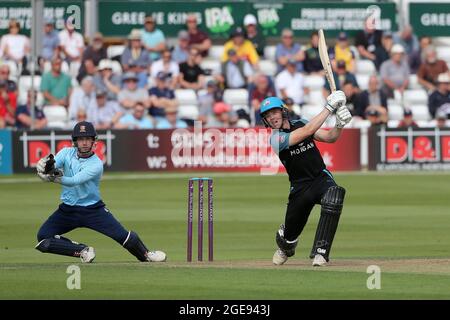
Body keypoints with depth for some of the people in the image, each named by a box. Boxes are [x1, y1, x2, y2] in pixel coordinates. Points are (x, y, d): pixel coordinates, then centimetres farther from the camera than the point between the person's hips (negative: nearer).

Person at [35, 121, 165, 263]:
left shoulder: (96, 164, -17)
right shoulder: (66, 153, -5)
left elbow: (74, 181, -31)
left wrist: (56, 178, -49)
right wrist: (45, 164, -46)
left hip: (93, 209, -3)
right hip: (67, 210, 3)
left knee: (123, 236, -10)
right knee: (42, 238, -17)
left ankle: (146, 255, 20)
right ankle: (83, 251, -4)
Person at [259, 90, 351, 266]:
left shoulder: (300, 123, 4)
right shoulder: (276, 139, -13)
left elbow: (329, 137, 1)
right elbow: (308, 131, -25)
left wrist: (340, 124, -20)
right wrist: (329, 107, -25)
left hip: (322, 178, 2)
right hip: (300, 186, -2)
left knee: (333, 197, -33)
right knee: (290, 232, 4)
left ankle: (320, 252, -30)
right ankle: (286, 247, 48)